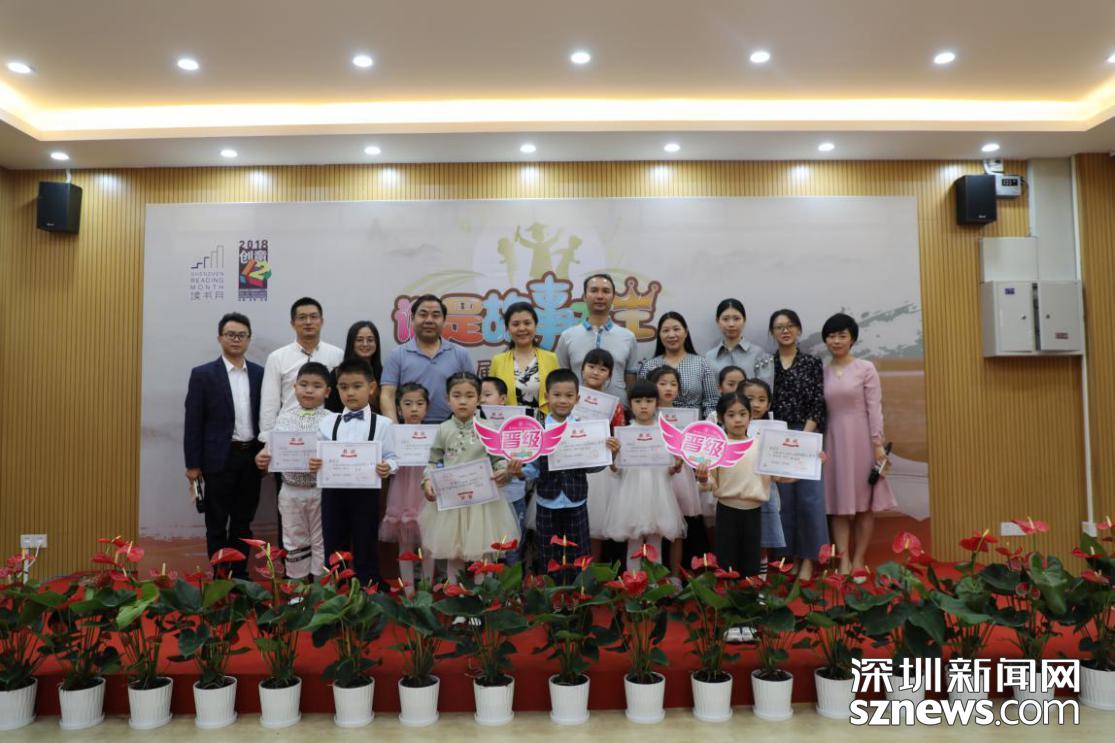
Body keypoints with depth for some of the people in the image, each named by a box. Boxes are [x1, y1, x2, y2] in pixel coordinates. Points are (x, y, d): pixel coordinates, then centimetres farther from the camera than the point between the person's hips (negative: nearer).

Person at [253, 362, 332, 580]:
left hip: (320, 490, -3)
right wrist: (262, 459, -17)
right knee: (294, 542, 15)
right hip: (290, 490, 3)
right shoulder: (284, 418, 2)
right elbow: (271, 451, 4)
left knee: (321, 542, 10)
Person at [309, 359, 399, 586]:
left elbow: (391, 457, -2)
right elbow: (319, 455, 8)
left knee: (365, 548, 8)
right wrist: (314, 464, -13)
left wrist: (387, 468, -23)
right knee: (333, 549, 13)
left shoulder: (381, 424, -4)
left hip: (365, 493, -3)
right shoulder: (328, 422, 5)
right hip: (333, 492, 3)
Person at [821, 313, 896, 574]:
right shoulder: (821, 372, 6)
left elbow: (875, 408, -4)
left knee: (864, 503, 4)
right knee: (838, 503, 1)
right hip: (833, 441, 2)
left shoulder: (865, 368, -1)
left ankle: (859, 560, 14)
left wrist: (878, 444, -10)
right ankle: (844, 561, 4)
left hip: (861, 439, -2)